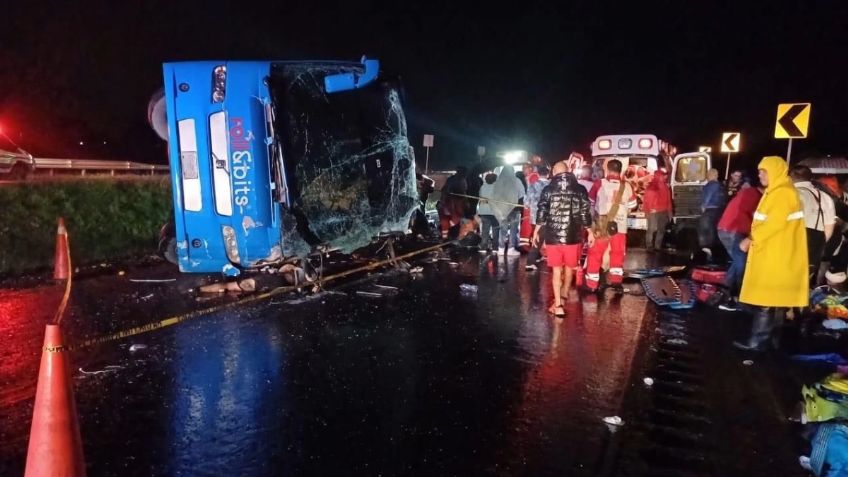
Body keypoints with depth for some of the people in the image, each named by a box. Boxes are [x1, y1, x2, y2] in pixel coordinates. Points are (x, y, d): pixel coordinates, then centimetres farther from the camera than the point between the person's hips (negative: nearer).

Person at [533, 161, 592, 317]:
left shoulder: (548, 190, -2)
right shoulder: (580, 190, 1)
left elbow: (541, 213, -2)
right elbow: (585, 214, 1)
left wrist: (536, 232, 8)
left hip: (553, 236, -1)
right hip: (573, 236, 1)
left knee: (557, 269, 6)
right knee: (570, 267, 21)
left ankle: (558, 304, 1)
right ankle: (565, 292, 42)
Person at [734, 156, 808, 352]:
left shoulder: (783, 193, -15)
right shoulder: (775, 192, 19)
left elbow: (775, 222, -24)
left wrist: (752, 239, -19)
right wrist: (754, 239, 10)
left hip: (776, 255, -10)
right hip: (771, 253, 10)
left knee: (767, 298, -8)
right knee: (775, 297, 12)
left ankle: (757, 341, -5)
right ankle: (772, 338, 19)